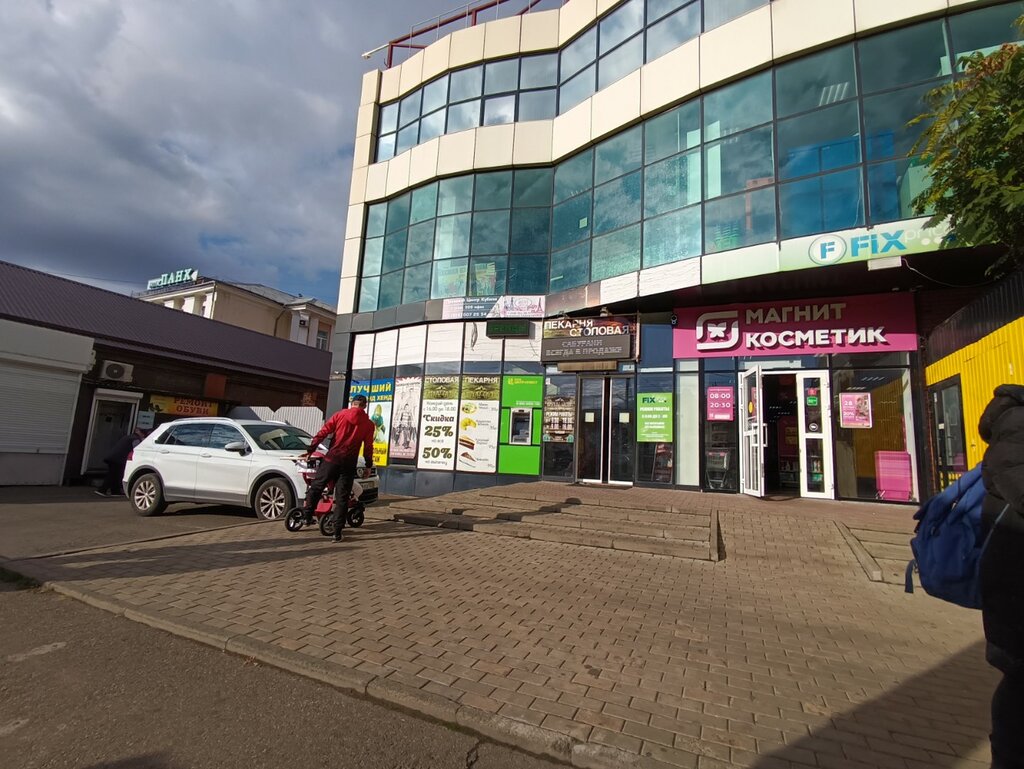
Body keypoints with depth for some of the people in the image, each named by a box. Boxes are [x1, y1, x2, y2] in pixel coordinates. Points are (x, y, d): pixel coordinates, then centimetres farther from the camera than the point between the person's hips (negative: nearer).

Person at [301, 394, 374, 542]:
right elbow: (368, 447, 4)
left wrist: (311, 449, 7)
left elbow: (323, 432, 0)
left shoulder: (340, 414, 4)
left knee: (316, 486, 19)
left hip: (332, 458, 0)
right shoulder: (368, 424, 4)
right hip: (349, 463, 0)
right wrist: (368, 465, 16)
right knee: (342, 497, 5)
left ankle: (307, 516, 22)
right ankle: (337, 532, 6)